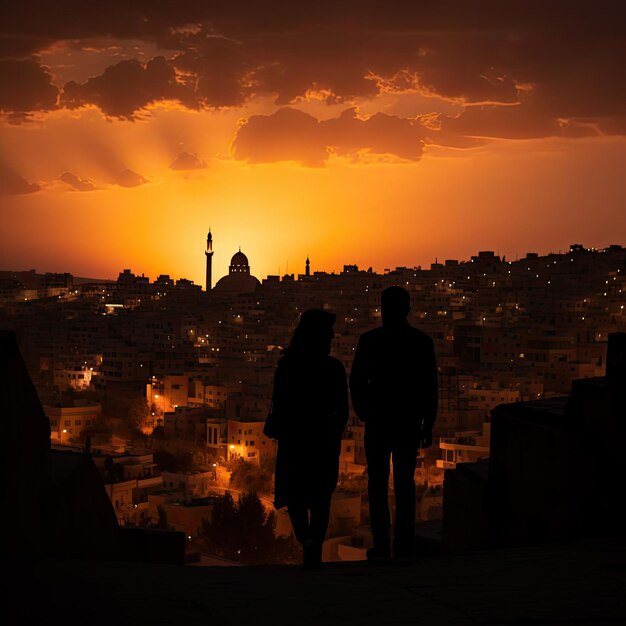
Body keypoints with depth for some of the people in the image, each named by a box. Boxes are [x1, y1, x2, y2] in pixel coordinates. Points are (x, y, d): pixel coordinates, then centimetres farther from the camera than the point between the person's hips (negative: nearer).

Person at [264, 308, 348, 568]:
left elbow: (279, 406, -9)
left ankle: (307, 538, -16)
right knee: (320, 498, 13)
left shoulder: (286, 365, -10)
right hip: (325, 440, 1)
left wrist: (273, 428, 10)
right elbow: (342, 410, -2)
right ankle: (314, 550, 9)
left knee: (295, 495, 9)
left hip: (294, 440, -1)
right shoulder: (334, 367, -7)